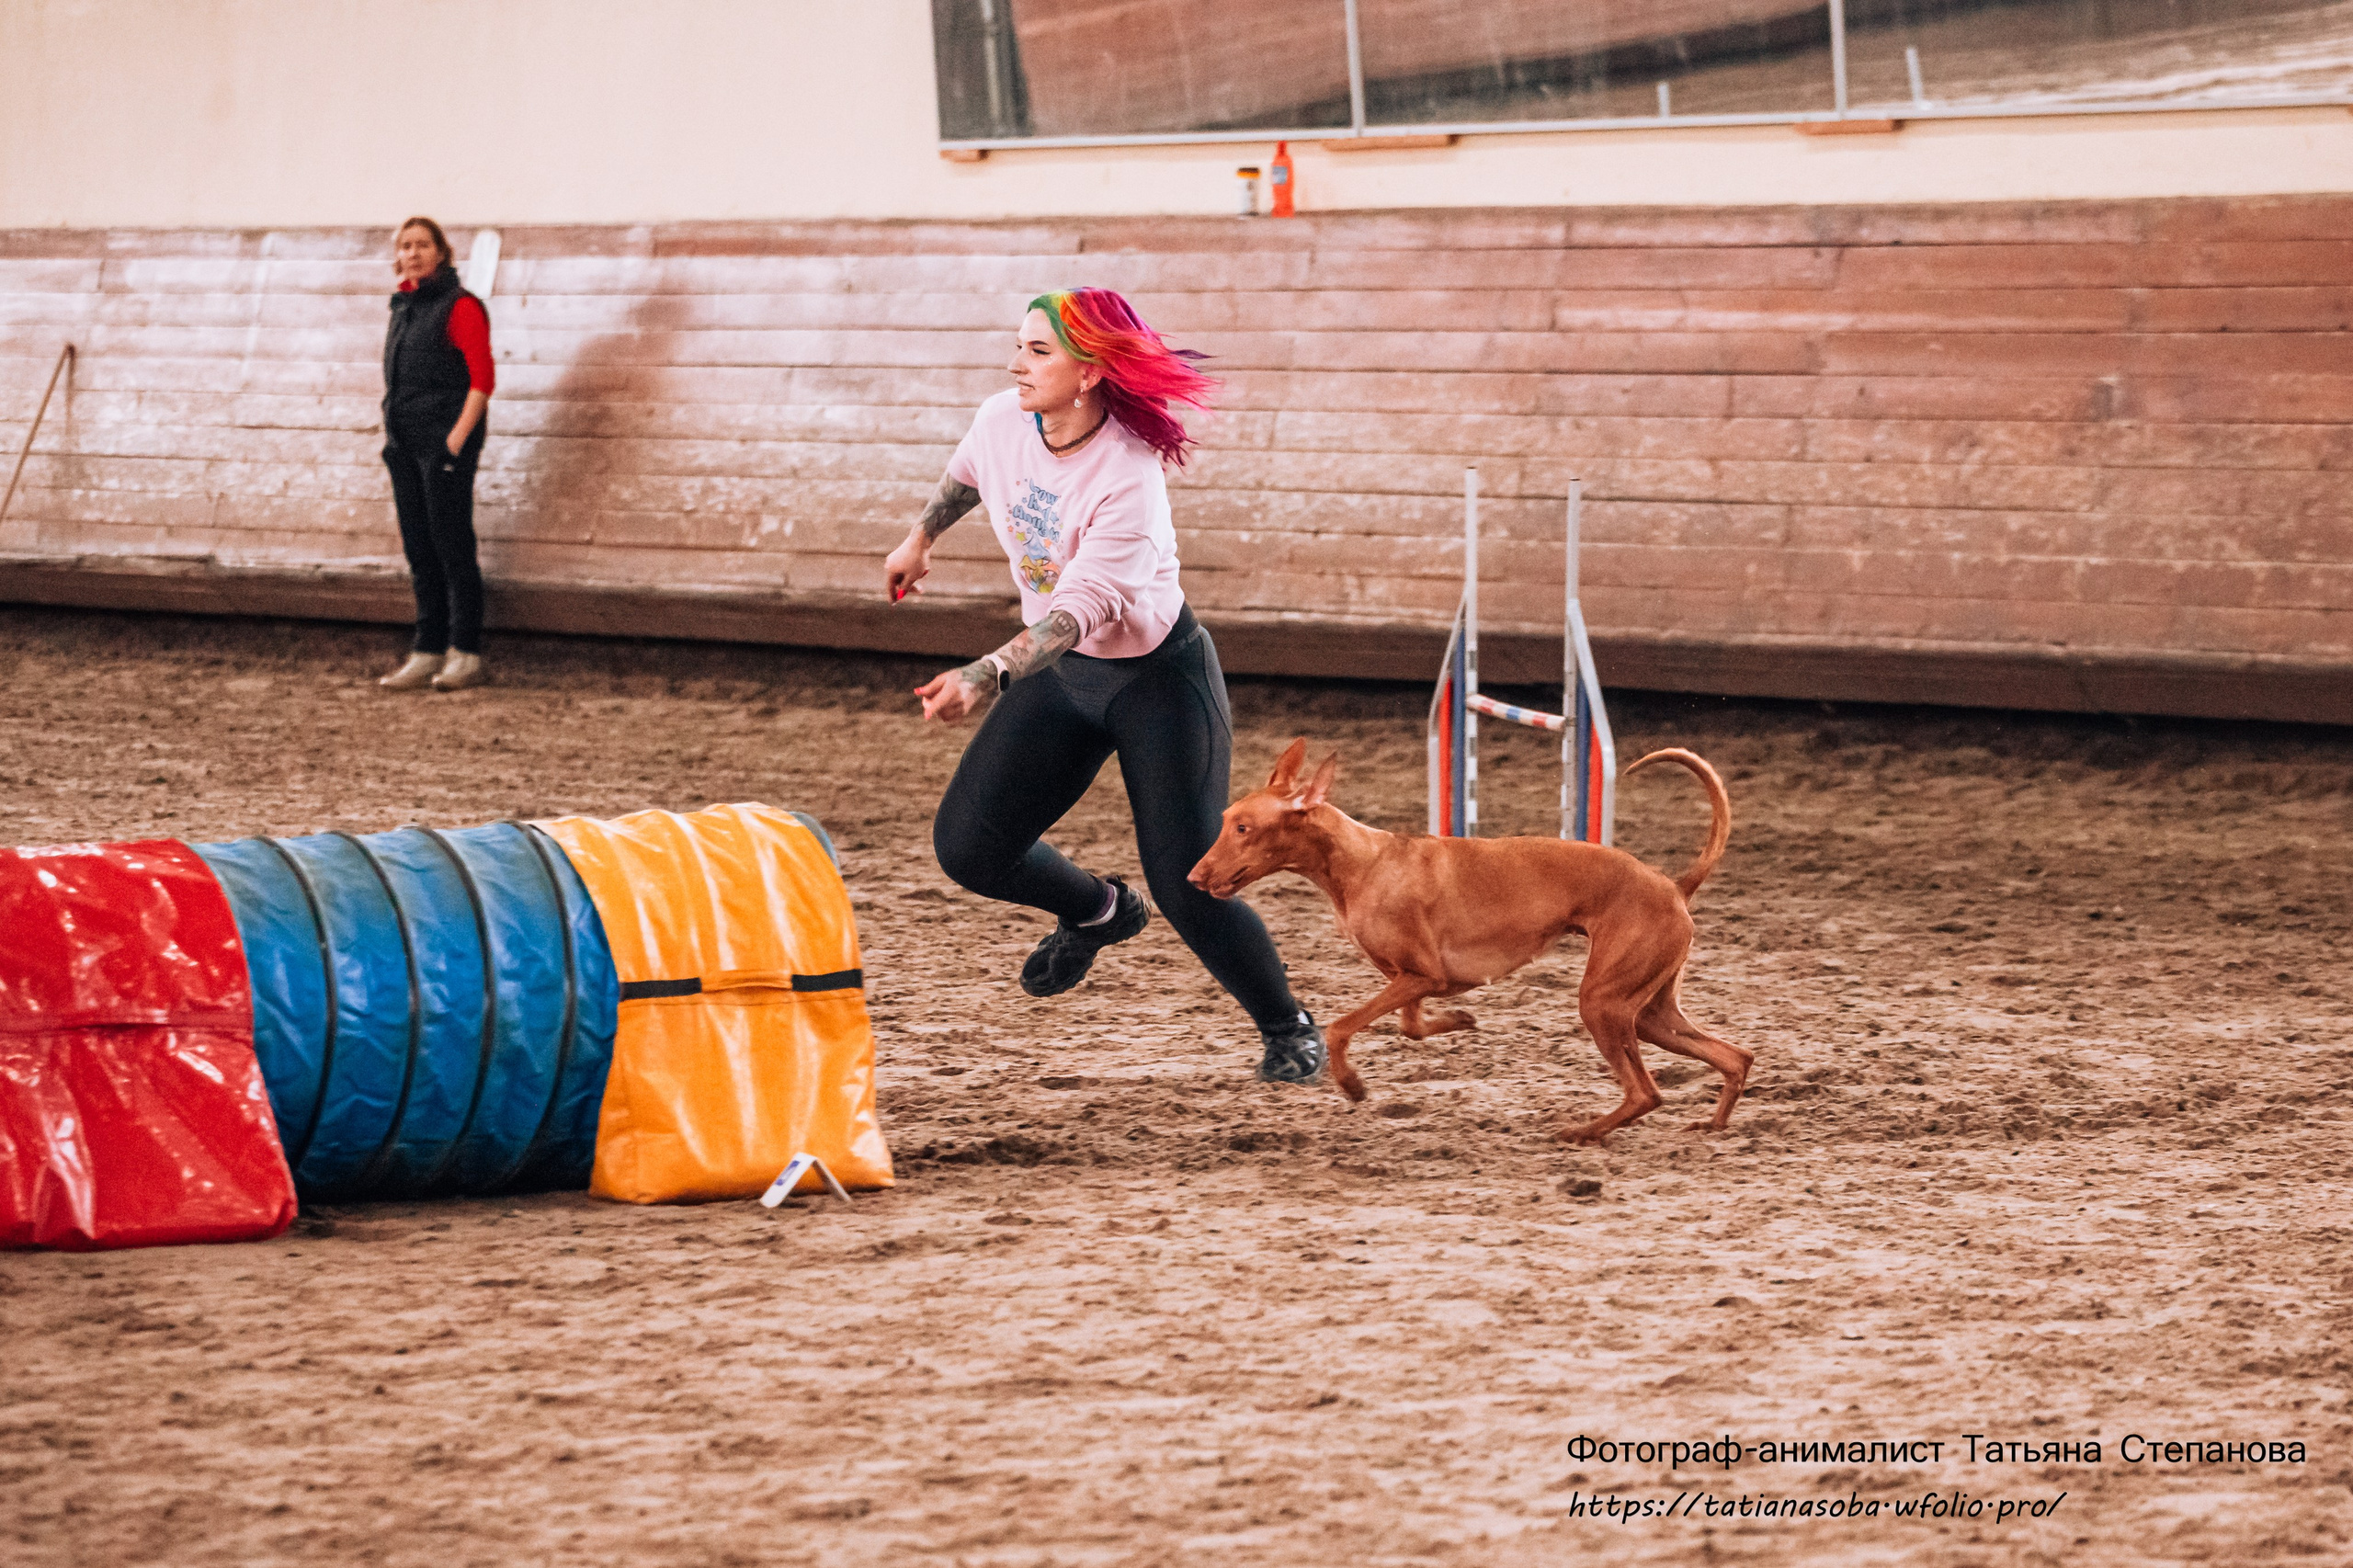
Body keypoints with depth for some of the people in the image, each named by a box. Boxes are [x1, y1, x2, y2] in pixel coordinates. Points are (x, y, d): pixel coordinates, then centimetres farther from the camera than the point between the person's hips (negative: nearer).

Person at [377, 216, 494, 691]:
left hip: (445, 443, -8)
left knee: (452, 546, -5)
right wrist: (392, 434, 14)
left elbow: (482, 379, -14)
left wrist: (457, 439, -19)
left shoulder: (459, 306, -9)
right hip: (405, 445, 8)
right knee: (419, 550, 9)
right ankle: (428, 652, 13)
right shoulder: (404, 305, 14)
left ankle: (465, 654, -1)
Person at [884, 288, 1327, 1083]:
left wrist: (986, 677, -53)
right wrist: (922, 536, 30)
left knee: (1187, 889, -12)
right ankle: (1097, 911, 30)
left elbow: (1080, 608, -40)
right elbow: (968, 474, 14)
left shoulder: (1130, 480, -32)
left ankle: (1289, 1030, 14)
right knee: (967, 846, -2)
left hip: (1159, 679, -6)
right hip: (1062, 672, 6)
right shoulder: (1004, 421, -12)